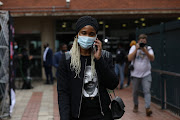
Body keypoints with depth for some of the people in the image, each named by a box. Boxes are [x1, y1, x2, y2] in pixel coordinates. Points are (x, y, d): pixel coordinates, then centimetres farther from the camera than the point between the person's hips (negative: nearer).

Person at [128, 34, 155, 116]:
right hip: (135, 74, 1)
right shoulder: (134, 47, 3)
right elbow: (129, 58, -10)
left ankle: (147, 108, -17)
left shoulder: (149, 48, 4)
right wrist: (136, 49, -15)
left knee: (147, 91, -11)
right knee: (135, 91, 10)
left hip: (146, 74, -1)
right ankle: (136, 106, 29)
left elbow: (152, 59, -11)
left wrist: (145, 50, -21)